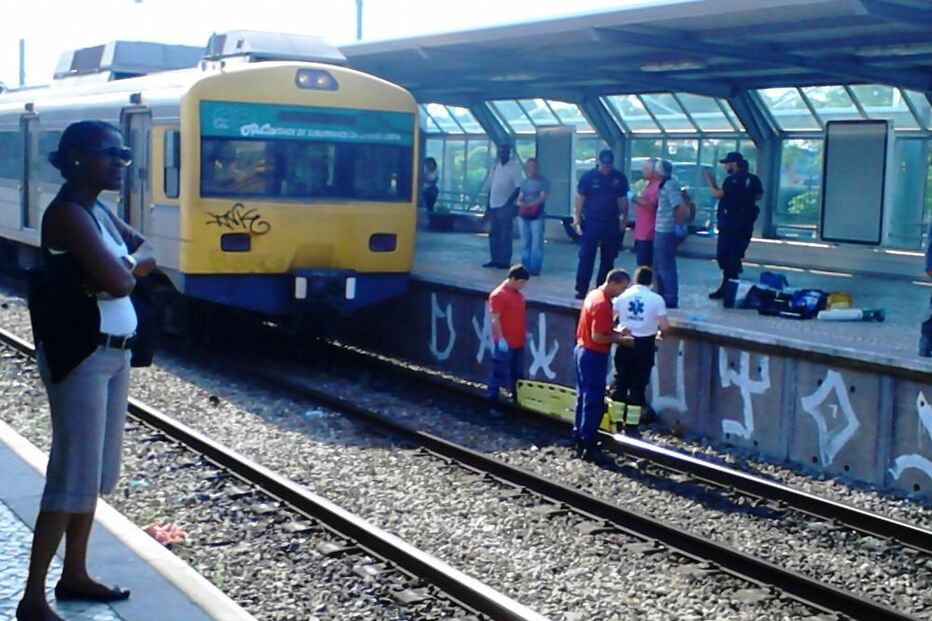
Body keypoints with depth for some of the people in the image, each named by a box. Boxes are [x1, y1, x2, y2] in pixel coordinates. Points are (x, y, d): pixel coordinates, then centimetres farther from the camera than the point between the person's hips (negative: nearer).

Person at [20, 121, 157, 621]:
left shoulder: (99, 211, 12)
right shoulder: (68, 212, -16)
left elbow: (146, 255, 14)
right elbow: (118, 281, -24)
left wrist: (124, 266, -7)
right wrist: (130, 266, -1)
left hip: (114, 352, 10)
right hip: (80, 355, -10)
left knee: (99, 469, 15)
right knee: (75, 475, -8)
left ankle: (74, 575, 26)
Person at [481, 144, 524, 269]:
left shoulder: (514, 167, -6)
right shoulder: (496, 167, 14)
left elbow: (519, 187, -12)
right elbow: (489, 187, 16)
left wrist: (509, 202, -17)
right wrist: (488, 206, 12)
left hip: (506, 207, -7)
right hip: (493, 206, 7)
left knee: (505, 236, -4)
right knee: (493, 235, 9)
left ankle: (505, 261, 0)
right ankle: (494, 259, 16)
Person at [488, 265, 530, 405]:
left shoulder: (518, 294, 11)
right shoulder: (498, 295, -16)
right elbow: (495, 320, -19)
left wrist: (524, 332, 19)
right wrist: (501, 339, -22)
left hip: (518, 342, 8)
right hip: (505, 343, -8)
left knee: (518, 374, 17)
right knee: (499, 374, -3)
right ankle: (493, 404, 2)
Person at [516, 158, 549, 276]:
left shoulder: (543, 181, 0)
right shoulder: (524, 182, 17)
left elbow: (543, 198, -11)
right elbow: (520, 198, 13)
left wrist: (529, 205, -24)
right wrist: (520, 203, -11)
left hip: (537, 216, -6)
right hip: (524, 215, 6)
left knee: (537, 243, -7)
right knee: (525, 243, 7)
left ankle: (535, 267, -7)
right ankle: (525, 266, 12)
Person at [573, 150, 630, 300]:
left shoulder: (620, 178, 3)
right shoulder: (589, 177, -3)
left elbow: (623, 199, 9)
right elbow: (580, 198, 0)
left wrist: (624, 219, 4)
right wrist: (577, 218, -6)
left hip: (611, 224, 2)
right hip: (591, 222, -2)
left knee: (608, 259, 7)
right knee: (586, 257, -4)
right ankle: (581, 289, -1)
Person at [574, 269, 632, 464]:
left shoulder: (594, 294, 9)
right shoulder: (603, 304, -22)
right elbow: (597, 337, -24)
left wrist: (616, 332, 8)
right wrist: (619, 339, -13)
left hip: (583, 351, 10)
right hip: (594, 356, -10)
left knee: (583, 398, 15)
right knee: (594, 403, -4)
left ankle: (579, 440, 22)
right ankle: (588, 447, 0)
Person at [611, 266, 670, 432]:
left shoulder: (622, 296, -1)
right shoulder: (656, 299, -7)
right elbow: (665, 327, -10)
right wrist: (660, 335, 12)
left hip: (625, 344, 2)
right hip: (645, 346, -2)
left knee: (620, 382, 12)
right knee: (638, 385, 6)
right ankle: (631, 425, 7)